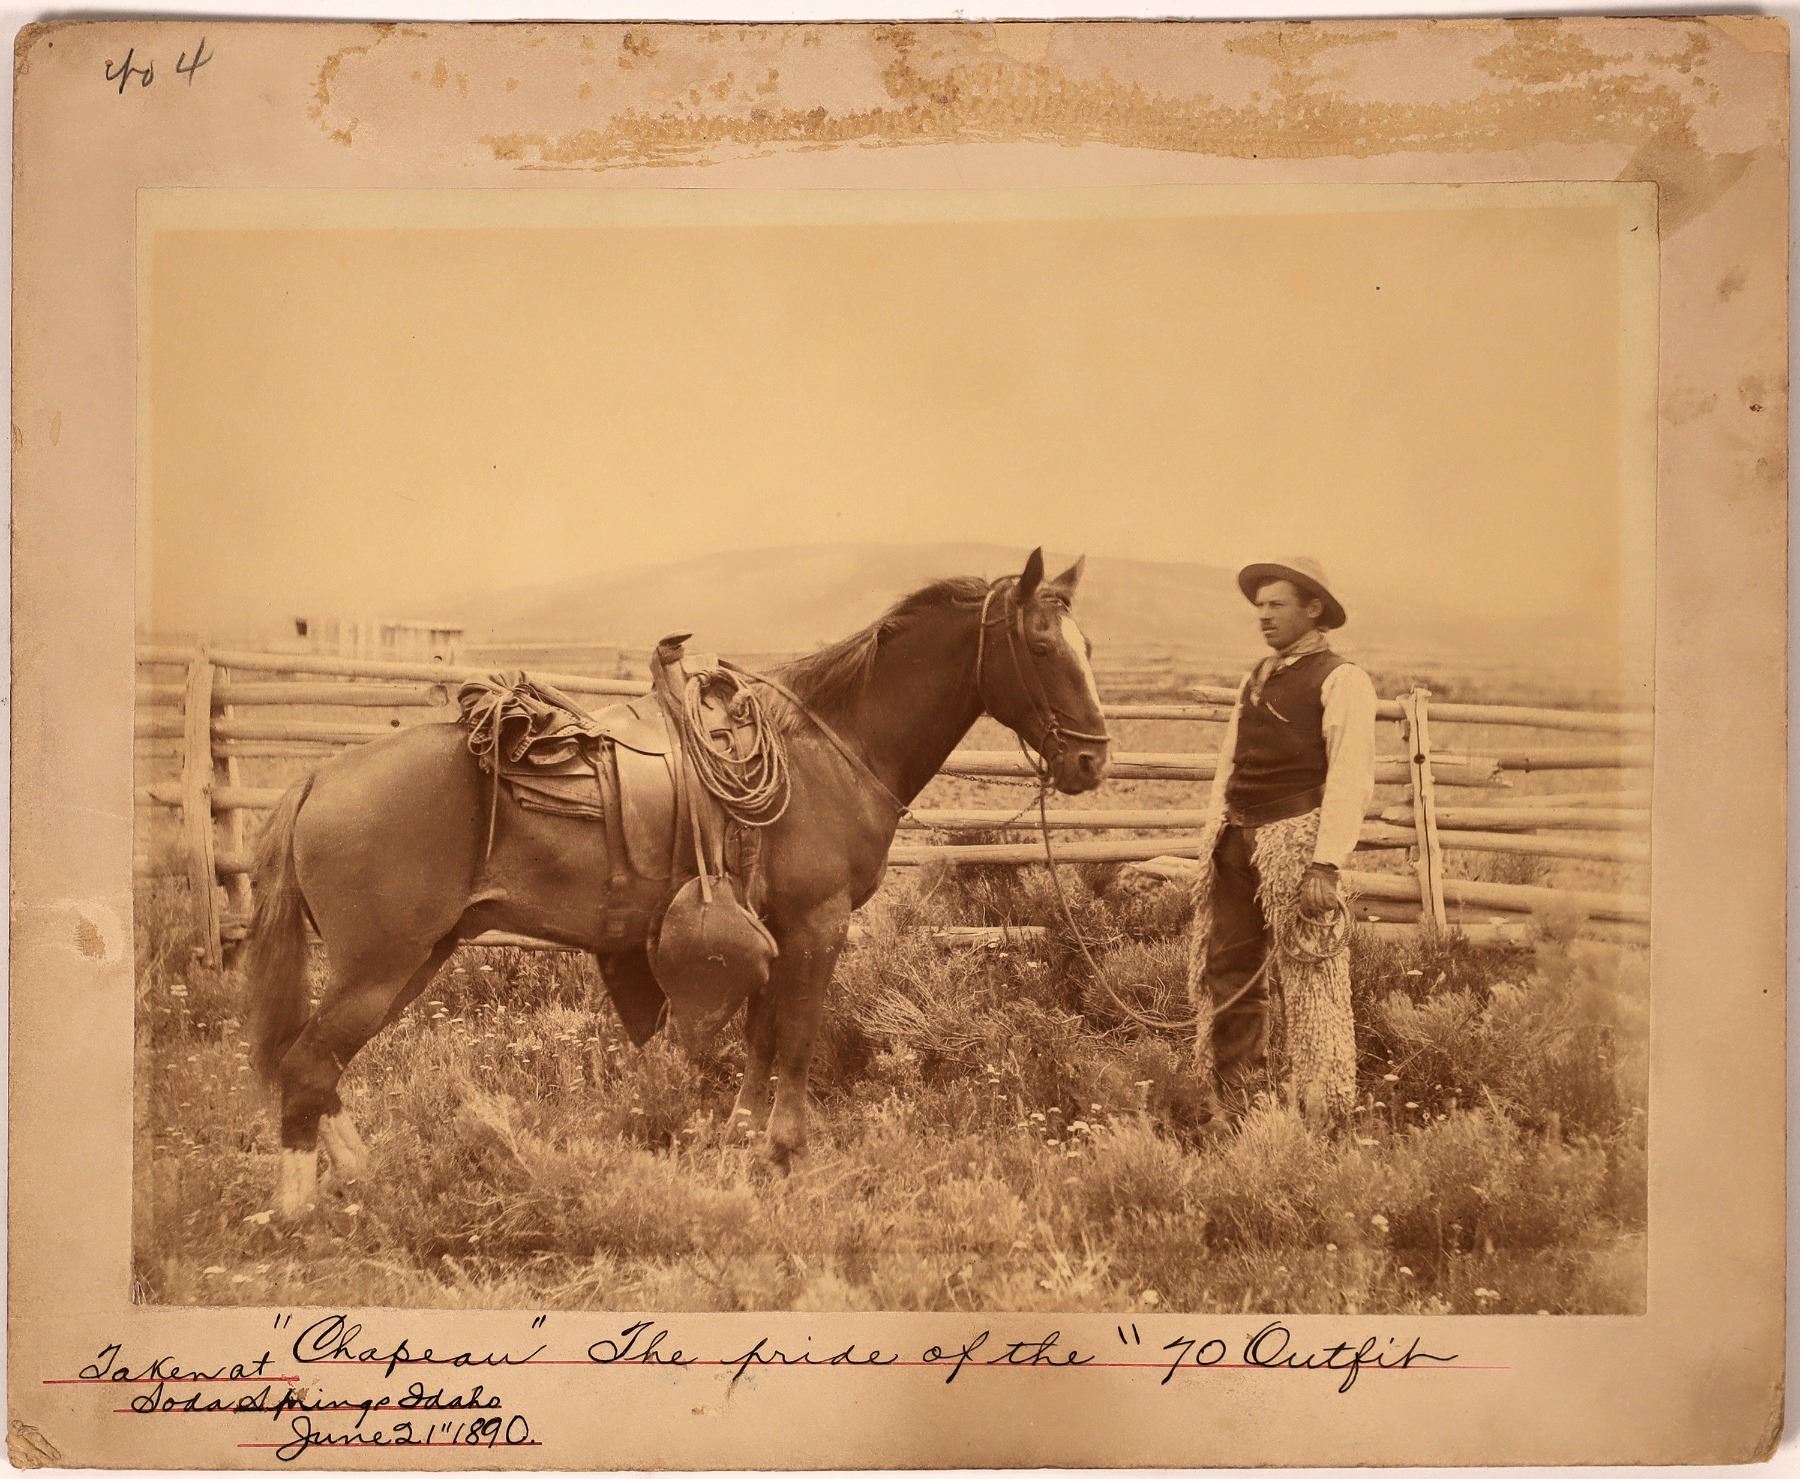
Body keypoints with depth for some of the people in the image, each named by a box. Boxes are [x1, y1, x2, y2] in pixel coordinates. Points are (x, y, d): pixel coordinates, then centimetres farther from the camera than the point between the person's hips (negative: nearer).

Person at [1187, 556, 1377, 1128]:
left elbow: (1349, 781, -11)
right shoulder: (1254, 680, 19)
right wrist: (1213, 843, 12)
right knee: (1226, 974, 7)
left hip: (1296, 840, -7)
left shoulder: (1340, 680, -4)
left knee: (1308, 984, -2)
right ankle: (1229, 1111, 17)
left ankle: (1319, 1119, 7)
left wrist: (1325, 866, -19)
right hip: (1237, 841, 7)